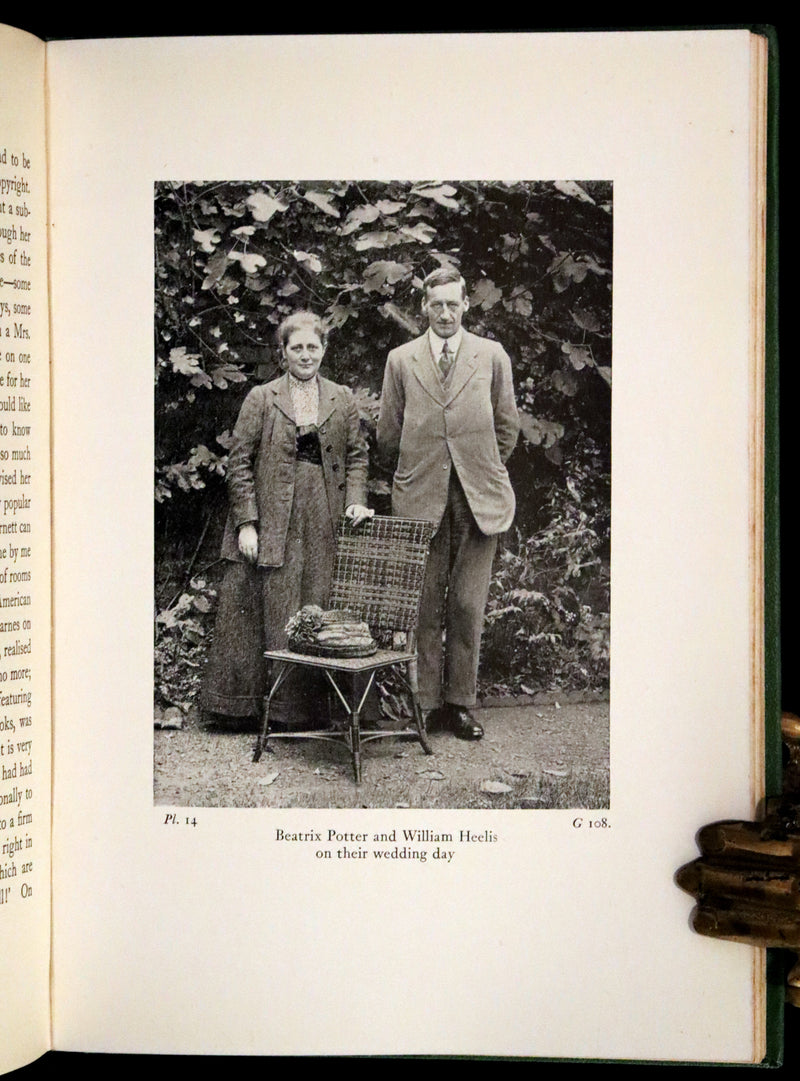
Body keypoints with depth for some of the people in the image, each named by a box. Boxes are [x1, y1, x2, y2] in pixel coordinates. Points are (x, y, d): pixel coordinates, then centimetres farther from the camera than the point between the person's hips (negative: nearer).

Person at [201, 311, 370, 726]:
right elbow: (239, 461, 0)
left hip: (323, 522, 2)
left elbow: (356, 455, 15)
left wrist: (355, 501, -3)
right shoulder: (261, 398, 3)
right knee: (274, 611, -1)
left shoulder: (343, 400, 12)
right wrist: (246, 522, -7)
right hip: (272, 518, -2)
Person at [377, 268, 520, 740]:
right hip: (420, 498, 0)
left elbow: (508, 426, 12)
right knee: (424, 605, 2)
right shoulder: (401, 360, 8)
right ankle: (427, 703, 10)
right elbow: (388, 433, 13)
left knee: (468, 605, 2)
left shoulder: (493, 356, 6)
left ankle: (461, 703, 11)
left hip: (478, 498, 0)